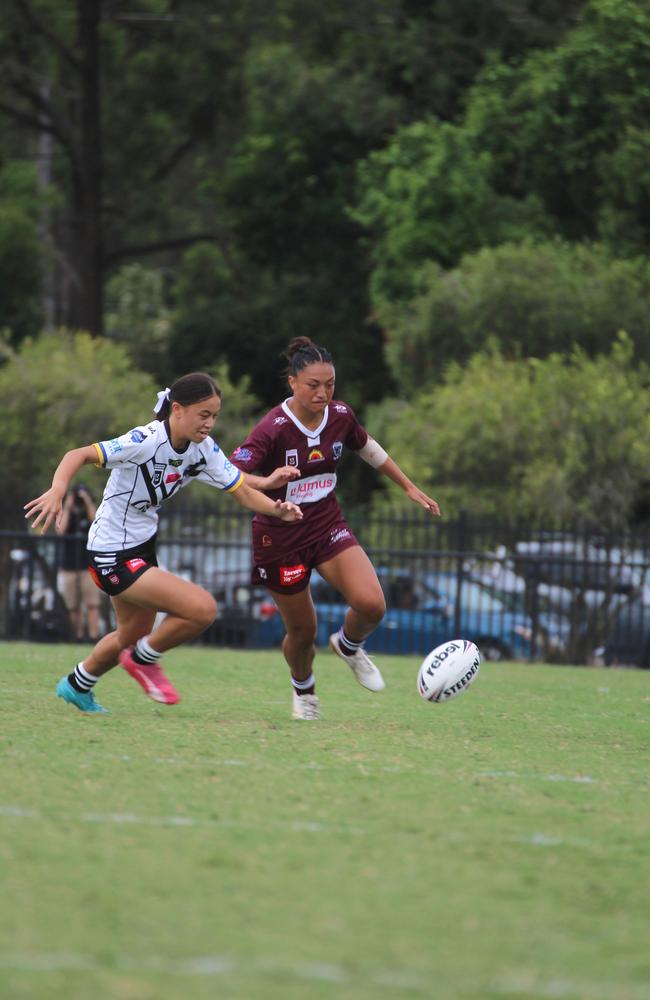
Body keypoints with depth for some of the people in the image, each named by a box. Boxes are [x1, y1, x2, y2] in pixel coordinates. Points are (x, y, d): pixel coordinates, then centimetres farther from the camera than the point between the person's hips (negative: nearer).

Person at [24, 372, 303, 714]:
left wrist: (278, 509, -23)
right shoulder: (146, 441, -27)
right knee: (203, 608, -18)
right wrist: (57, 490, -50)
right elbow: (78, 455, -31)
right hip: (113, 555, -9)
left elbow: (243, 493, -3)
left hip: (142, 545, 9)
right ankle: (143, 659, 7)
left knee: (133, 635, 26)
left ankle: (77, 686, 50)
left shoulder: (204, 449, -5)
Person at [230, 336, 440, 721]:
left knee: (372, 605, -18)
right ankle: (304, 689, 41)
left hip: (328, 525, 4)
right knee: (303, 632, 6)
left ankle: (349, 645, 17)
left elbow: (369, 448, 15)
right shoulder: (272, 429, -23)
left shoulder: (340, 416, -7)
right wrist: (268, 481, -49)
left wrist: (410, 487, 21)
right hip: (281, 536, -4)